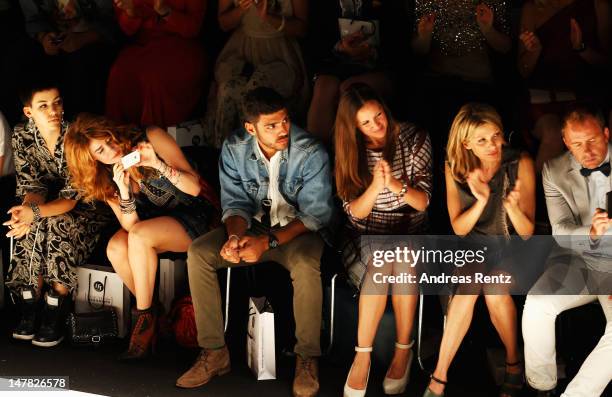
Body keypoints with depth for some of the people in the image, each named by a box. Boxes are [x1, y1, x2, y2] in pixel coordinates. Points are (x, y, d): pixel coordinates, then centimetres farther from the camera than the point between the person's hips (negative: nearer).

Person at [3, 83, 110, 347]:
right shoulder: (22, 136, -10)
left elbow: (71, 197, -25)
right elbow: (31, 185, -11)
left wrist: (35, 212, -43)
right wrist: (27, 211, -35)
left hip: (84, 209, -3)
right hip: (48, 209, 4)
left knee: (55, 228, -33)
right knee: (31, 231, -28)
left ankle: (55, 315, -22)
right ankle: (30, 311, -17)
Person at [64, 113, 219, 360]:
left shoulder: (151, 138, -16)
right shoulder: (105, 177, -3)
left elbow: (195, 188, -17)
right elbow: (129, 224, -11)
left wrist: (160, 165, -32)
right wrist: (124, 191, -28)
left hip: (195, 216, -5)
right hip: (153, 225, 5)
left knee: (138, 235, -31)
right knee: (116, 248, -25)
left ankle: (145, 317, -15)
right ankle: (152, 312, -5)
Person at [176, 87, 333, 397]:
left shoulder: (311, 153, -20)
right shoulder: (234, 148, -9)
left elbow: (316, 213, -18)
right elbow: (235, 202, -2)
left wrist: (269, 242, -30)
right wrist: (235, 236, -25)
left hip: (298, 229, -4)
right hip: (253, 224, 4)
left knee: (305, 265, -38)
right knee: (197, 253, -18)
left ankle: (307, 358, -17)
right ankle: (214, 352, -9)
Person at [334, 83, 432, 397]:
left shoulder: (414, 140, -4)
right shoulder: (350, 150, 0)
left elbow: (423, 202, -8)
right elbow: (355, 212, -6)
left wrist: (395, 184, -28)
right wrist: (376, 185, -26)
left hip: (409, 236, 0)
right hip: (364, 239, 0)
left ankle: (403, 350, -21)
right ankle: (362, 356, -26)